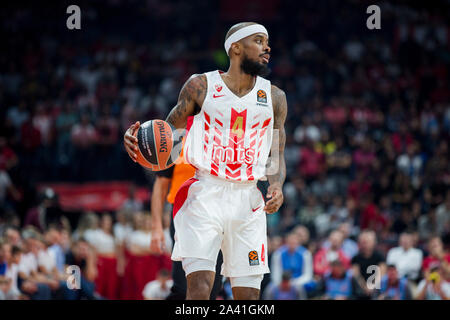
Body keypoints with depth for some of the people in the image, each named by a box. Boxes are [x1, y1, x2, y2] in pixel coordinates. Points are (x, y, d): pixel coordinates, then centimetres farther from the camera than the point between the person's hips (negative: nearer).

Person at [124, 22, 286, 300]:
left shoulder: (274, 97, 12)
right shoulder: (201, 86, 4)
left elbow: (277, 156, 15)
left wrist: (277, 186, -6)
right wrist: (138, 139, -13)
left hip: (248, 201, 3)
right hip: (204, 195, -3)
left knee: (249, 295, 2)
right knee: (200, 286, -18)